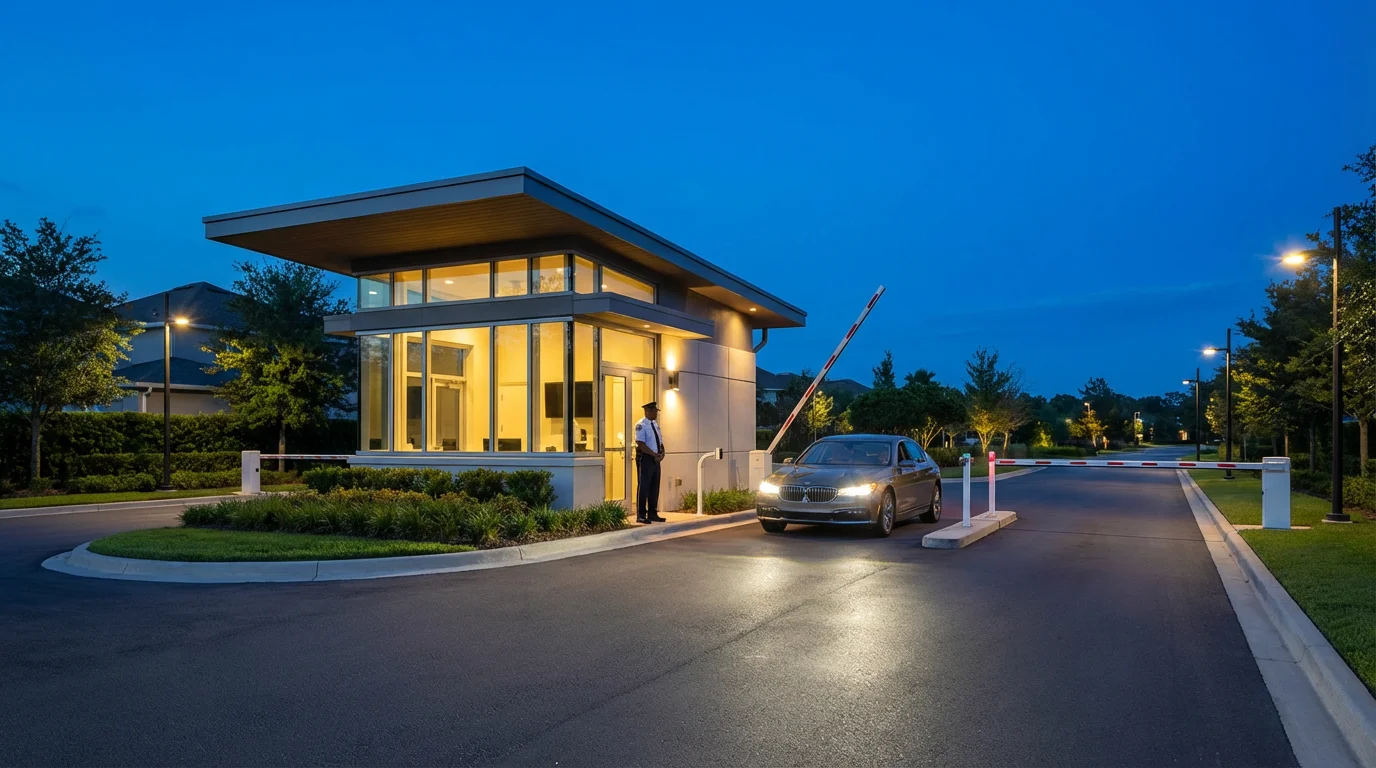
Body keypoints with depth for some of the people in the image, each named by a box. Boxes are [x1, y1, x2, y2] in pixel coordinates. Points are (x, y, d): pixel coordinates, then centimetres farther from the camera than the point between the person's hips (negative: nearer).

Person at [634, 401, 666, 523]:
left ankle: (653, 514, 18)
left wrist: (662, 453, -3)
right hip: (645, 459, -8)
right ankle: (641, 515, 0)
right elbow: (641, 444, -19)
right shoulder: (641, 425, -11)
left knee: (655, 487, 11)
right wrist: (655, 455, -21)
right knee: (643, 487, -5)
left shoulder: (655, 424, 14)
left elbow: (660, 442, 16)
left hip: (655, 459, 8)